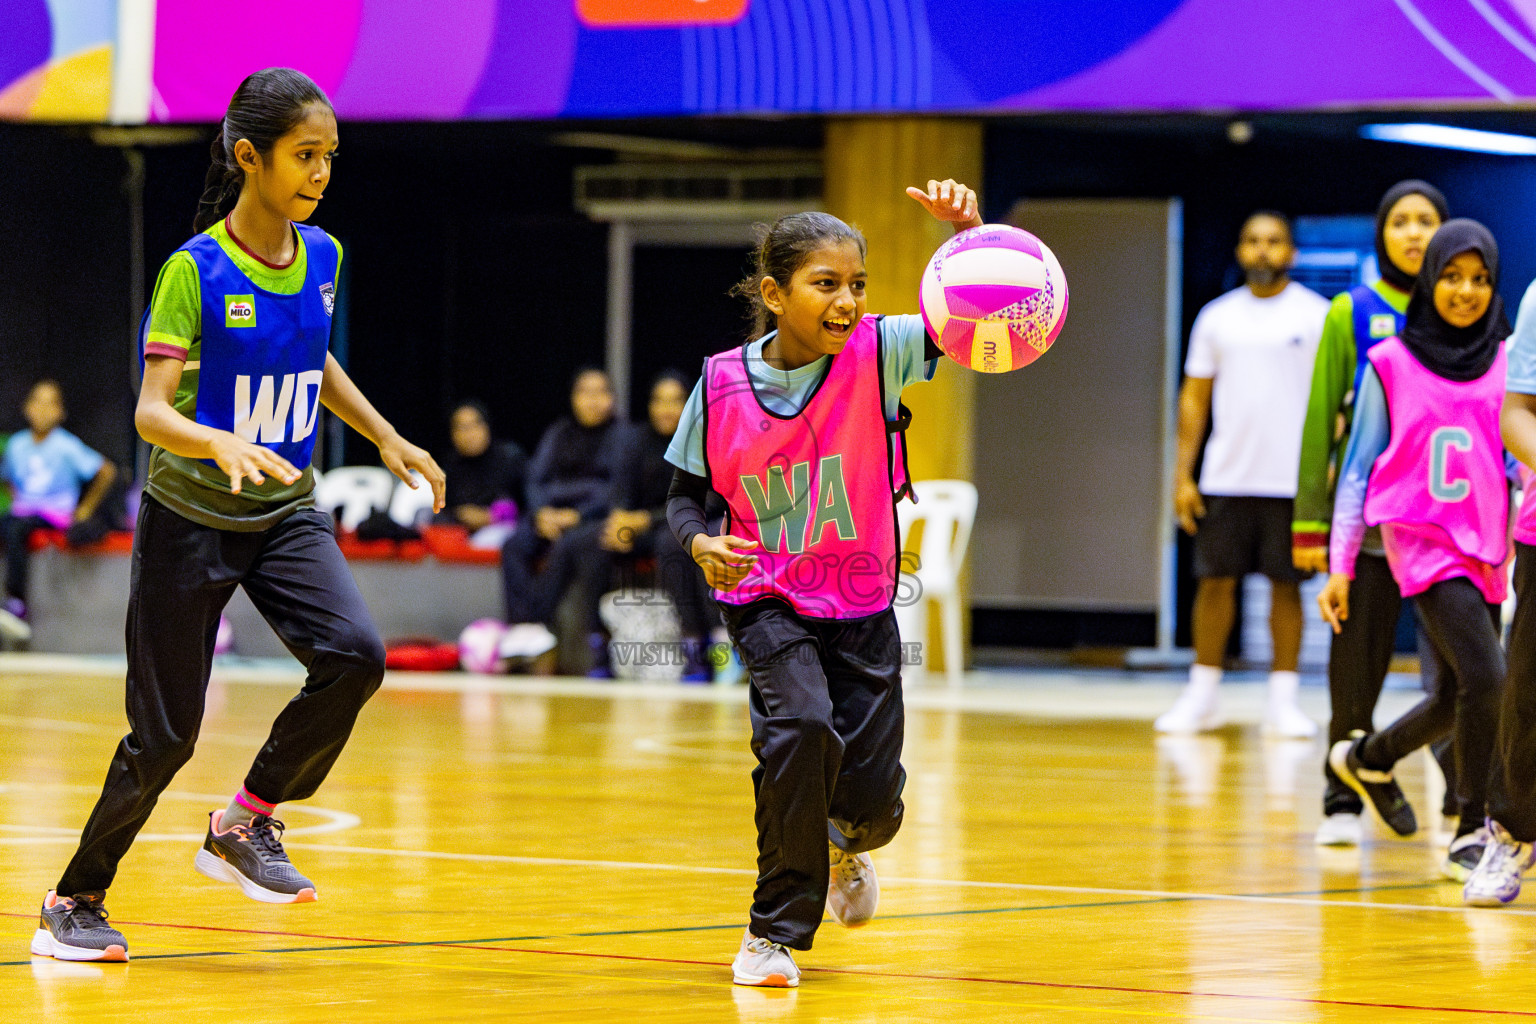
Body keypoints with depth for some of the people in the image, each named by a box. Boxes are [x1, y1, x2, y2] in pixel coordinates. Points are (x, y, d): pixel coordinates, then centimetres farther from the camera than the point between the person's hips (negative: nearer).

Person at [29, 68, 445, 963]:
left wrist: (389, 440, 14)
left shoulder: (322, 257, 1)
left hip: (286, 514, 5)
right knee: (166, 733, -2)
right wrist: (221, 444, -41)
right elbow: (151, 409, -23)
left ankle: (248, 821, -1)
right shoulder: (195, 270, -16)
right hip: (190, 519, -5)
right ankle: (75, 902, 17)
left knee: (355, 655, -21)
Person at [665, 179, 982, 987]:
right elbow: (685, 493, 1)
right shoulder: (722, 386, -11)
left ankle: (845, 842, 44)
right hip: (767, 601, -1)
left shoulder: (877, 354, -12)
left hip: (862, 604, 1)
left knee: (873, 798, 1)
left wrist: (968, 233, -45)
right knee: (803, 727, -28)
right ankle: (776, 931, -10)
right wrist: (701, 544, -21)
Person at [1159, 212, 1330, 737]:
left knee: (1286, 585, 2)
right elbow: (1194, 397, 11)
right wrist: (1183, 475, 5)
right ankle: (1202, 697, 11)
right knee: (1215, 581, 2)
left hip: (1292, 478, -2)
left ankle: (1282, 702, 8)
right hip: (1226, 477, 2)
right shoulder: (1217, 317, 9)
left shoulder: (1317, 315, 1)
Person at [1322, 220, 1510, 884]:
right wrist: (1339, 567, 2)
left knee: (1460, 697, 12)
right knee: (1484, 677, -20)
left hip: (1486, 546, 4)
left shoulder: (1508, 363, 7)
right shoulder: (1390, 365, 1)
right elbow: (1358, 467, 5)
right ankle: (1471, 835, -7)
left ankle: (1366, 759, 41)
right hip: (1423, 537, -4)